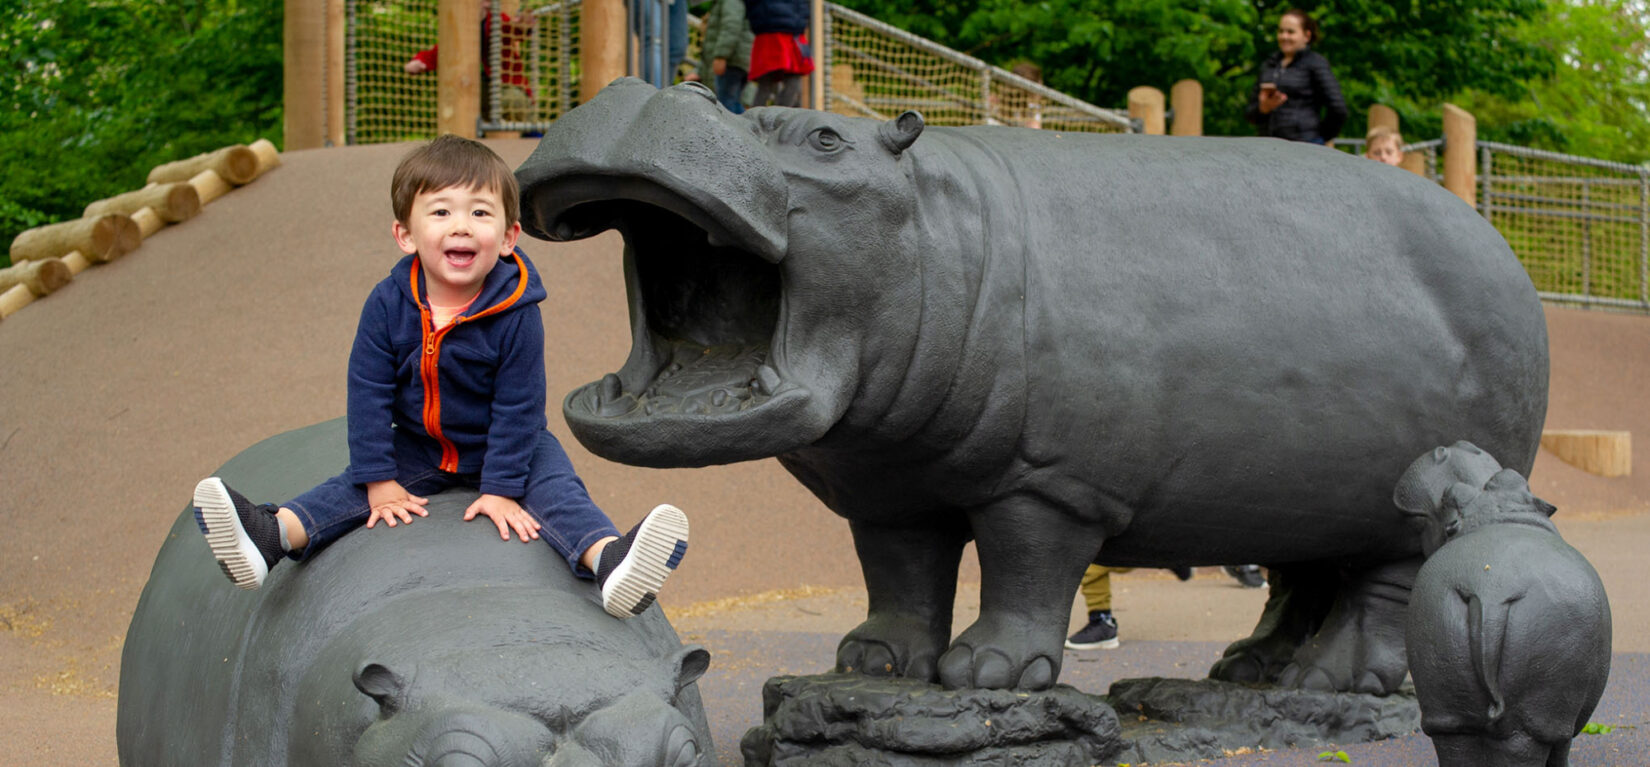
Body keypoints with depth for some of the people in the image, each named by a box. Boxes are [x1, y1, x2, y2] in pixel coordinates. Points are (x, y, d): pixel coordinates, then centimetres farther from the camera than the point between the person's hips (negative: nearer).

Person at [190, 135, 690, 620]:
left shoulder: (516, 314, -23)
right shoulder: (387, 305, -16)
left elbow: (518, 406, -18)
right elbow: (368, 393, -11)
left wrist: (501, 489, -20)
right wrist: (380, 482, -13)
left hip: (508, 447, -3)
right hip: (418, 449, 3)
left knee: (555, 486, -26)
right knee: (352, 488, -13)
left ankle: (608, 559, -49)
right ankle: (271, 535, -30)